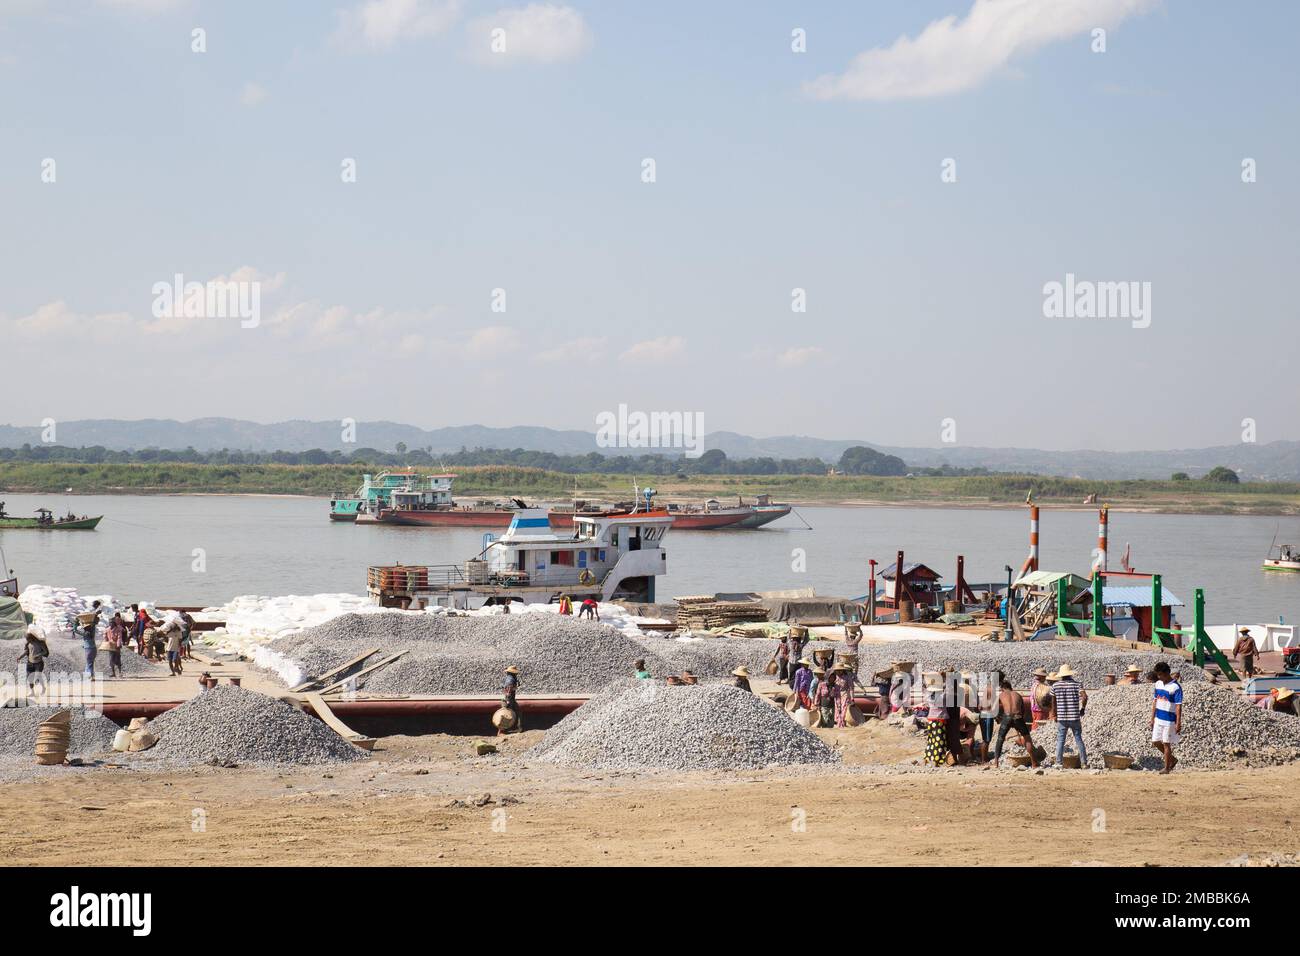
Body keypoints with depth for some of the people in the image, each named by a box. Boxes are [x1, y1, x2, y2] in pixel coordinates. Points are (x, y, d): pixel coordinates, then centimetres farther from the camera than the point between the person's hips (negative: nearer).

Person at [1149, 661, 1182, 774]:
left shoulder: (1175, 687, -16)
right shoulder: (1158, 684, 6)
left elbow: (1178, 706, -17)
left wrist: (1178, 723, -19)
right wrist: (1152, 718, 12)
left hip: (1169, 721, -7)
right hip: (1158, 719, 7)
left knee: (1166, 743, 0)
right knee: (1156, 742, 9)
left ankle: (1167, 768, 12)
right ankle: (1173, 759, 27)